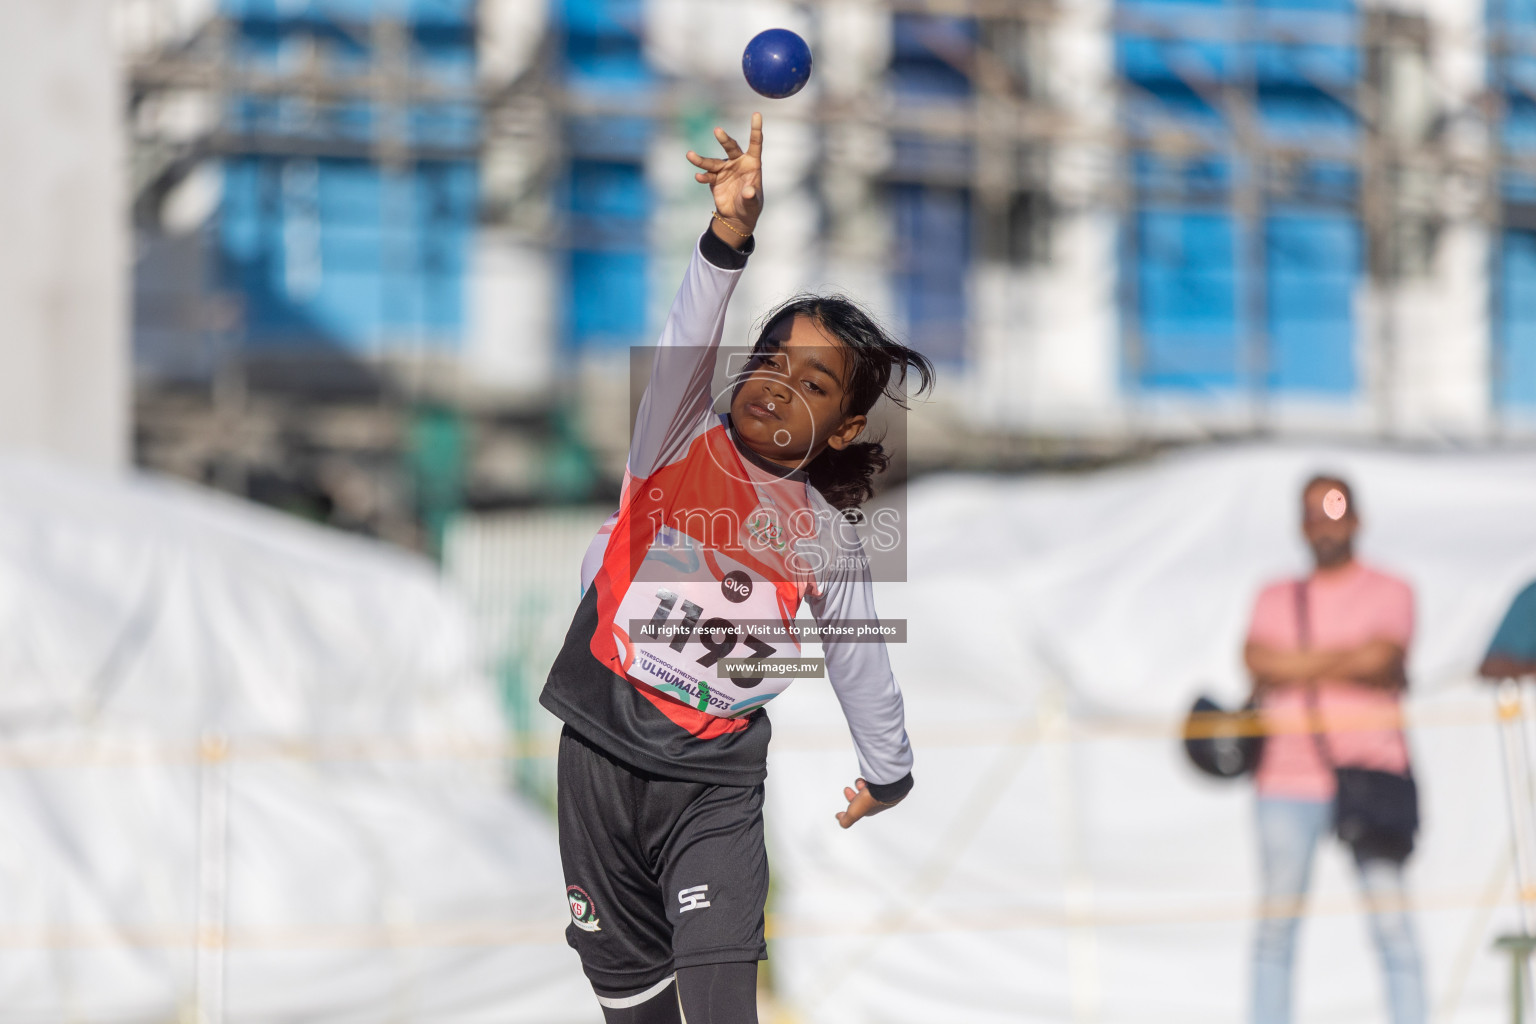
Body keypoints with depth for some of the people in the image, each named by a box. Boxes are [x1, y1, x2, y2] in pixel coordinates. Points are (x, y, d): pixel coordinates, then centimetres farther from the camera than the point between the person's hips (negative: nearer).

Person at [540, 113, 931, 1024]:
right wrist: (730, 235, -40)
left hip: (714, 782, -1)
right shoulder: (682, 446, -4)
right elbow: (686, 344, -23)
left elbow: (862, 665, 15)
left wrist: (888, 773, 26)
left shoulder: (830, 543, 1)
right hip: (602, 749, 1)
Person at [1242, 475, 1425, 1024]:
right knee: (1276, 922, -1)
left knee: (1392, 923, -8)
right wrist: (1350, 660, -6)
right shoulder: (1276, 598, 16)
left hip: (1370, 773, -2)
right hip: (1289, 781, 2)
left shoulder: (1389, 592, 8)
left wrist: (1294, 668, -4)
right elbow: (1257, 660, -3)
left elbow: (1385, 656, -11)